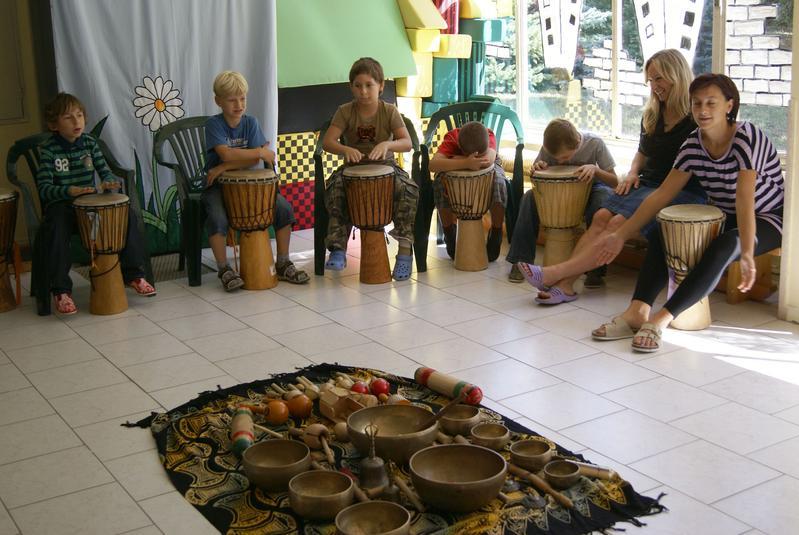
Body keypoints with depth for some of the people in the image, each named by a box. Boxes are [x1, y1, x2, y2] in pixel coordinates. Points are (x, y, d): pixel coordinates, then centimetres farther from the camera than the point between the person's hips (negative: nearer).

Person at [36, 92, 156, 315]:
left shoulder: (89, 142, 5)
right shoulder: (48, 149, -8)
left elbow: (105, 171, 4)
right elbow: (44, 188, -16)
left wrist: (108, 182, -21)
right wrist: (69, 191, -34)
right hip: (61, 204, -4)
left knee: (127, 214, -15)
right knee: (58, 230, -35)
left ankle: (133, 274, -4)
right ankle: (61, 291, -22)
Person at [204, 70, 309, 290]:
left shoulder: (250, 122, 2)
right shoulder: (214, 124, -9)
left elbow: (253, 160, -9)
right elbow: (226, 154, -25)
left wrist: (224, 167, -19)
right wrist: (261, 151, -22)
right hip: (217, 184, -4)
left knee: (284, 208, -14)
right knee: (217, 218, -33)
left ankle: (283, 264, -1)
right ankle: (224, 269, -12)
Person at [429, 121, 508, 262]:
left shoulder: (489, 136, -31)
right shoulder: (451, 138, -34)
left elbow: (489, 160, -50)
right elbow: (432, 165, -48)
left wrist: (458, 159, -41)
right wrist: (465, 163, -60)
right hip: (455, 171, 0)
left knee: (499, 181, -34)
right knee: (440, 182, -34)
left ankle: (496, 235, -12)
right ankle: (450, 234, -10)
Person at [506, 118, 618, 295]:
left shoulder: (594, 143, -24)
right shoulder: (548, 148, -18)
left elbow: (615, 182, -19)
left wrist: (595, 169, -39)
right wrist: (537, 169, -28)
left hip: (590, 187, -2)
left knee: (605, 195, -37)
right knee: (529, 197, -25)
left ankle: (596, 267, -31)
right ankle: (521, 262, -17)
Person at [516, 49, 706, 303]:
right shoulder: (651, 114, 16)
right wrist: (632, 173, 9)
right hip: (647, 184, 7)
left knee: (619, 223, -27)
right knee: (602, 215, -21)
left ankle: (557, 273, -33)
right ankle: (565, 284, -31)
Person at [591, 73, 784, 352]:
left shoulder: (747, 137, -22)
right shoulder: (693, 144, -4)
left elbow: (745, 198, -32)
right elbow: (662, 194, -4)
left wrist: (747, 254, -39)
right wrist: (621, 235, -9)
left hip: (768, 219, -6)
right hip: (724, 217, 7)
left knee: (723, 247, -36)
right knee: (660, 234, -13)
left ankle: (661, 319, -38)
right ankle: (637, 312, -28)